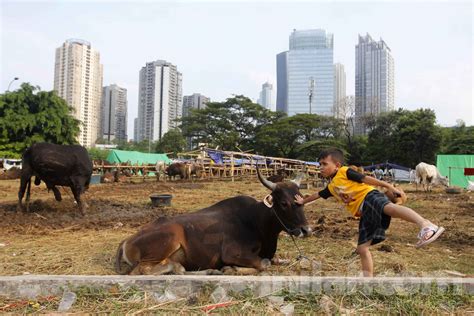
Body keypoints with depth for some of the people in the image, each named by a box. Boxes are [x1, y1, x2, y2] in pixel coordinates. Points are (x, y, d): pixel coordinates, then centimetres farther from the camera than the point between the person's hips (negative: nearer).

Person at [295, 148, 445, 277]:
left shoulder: (344, 172, 3)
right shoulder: (331, 187, 27)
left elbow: (366, 178, -6)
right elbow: (318, 195, 46)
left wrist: (388, 186, -14)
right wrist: (303, 201, 60)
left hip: (370, 197, -8)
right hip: (364, 213, 8)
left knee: (389, 207, -43)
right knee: (362, 248, 5)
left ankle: (427, 226, -62)